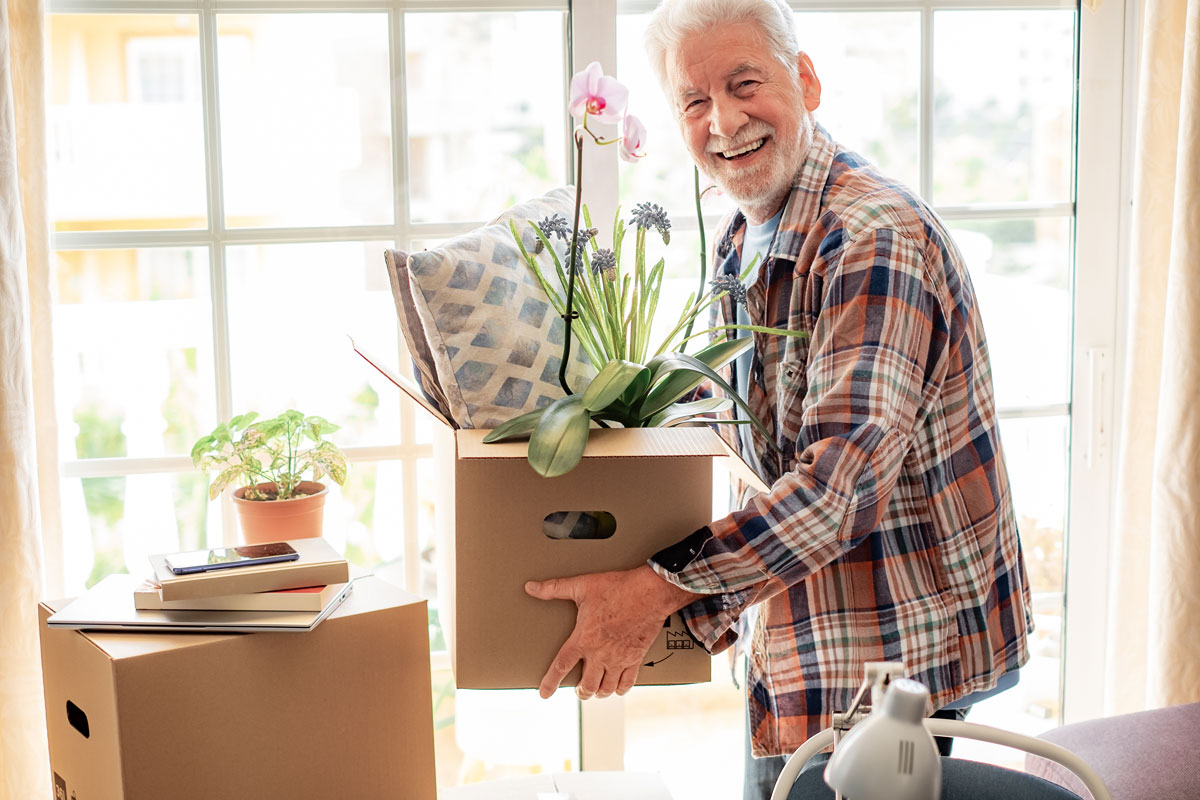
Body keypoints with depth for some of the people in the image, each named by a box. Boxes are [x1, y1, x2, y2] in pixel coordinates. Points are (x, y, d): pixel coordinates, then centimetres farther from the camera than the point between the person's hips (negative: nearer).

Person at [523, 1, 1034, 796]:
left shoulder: (876, 237, -22)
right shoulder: (739, 250, 8)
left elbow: (849, 471, -31)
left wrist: (662, 589, -32)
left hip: (900, 642, -8)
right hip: (796, 638, 8)